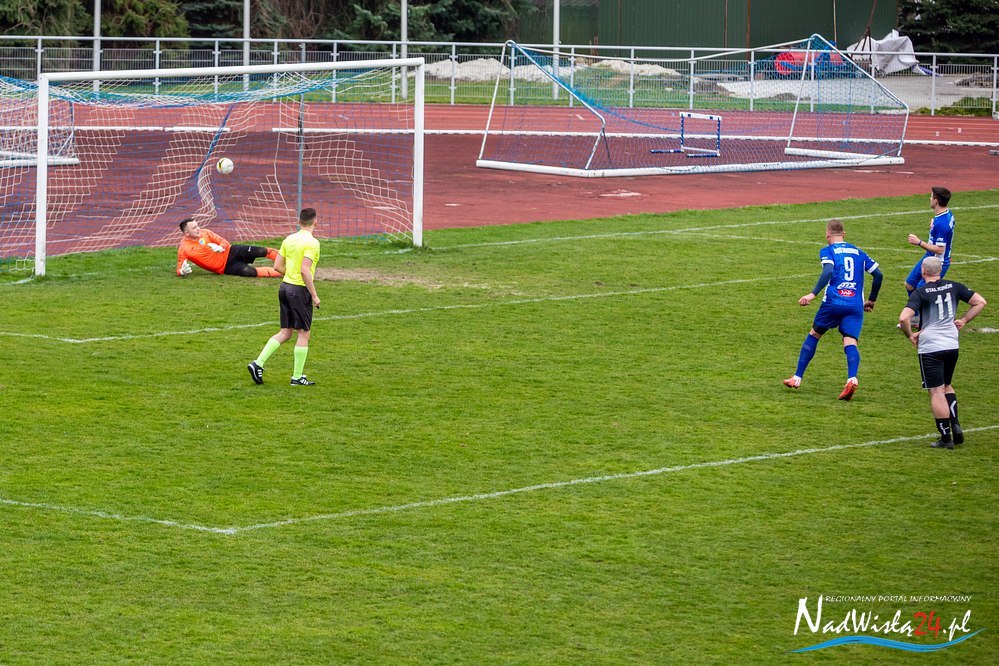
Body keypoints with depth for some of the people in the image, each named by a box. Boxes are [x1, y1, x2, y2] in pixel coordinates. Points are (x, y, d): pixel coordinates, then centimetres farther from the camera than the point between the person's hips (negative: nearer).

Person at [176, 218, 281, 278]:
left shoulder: (205, 233, 0)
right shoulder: (184, 249, -10)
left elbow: (225, 243, 5)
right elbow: (179, 269, -6)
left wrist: (220, 247, -19)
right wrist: (183, 271, -31)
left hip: (229, 252, 4)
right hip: (225, 267, -4)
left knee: (260, 251, -15)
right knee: (247, 271, -29)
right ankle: (281, 272, -26)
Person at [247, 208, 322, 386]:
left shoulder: (289, 239, 8)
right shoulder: (311, 243, -15)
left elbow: (277, 266, 11)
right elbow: (305, 270, -22)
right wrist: (314, 296, -15)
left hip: (285, 286, 7)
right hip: (300, 290, -7)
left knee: (285, 333, 14)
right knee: (304, 333, 4)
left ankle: (258, 363, 4)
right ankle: (297, 377, 9)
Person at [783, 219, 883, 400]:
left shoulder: (827, 251, 6)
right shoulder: (858, 252, 20)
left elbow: (828, 271, -14)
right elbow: (878, 274, 18)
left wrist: (813, 294, -20)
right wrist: (871, 300, 30)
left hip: (833, 302, -2)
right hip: (856, 305, 2)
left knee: (814, 334, 17)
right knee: (850, 342, -7)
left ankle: (797, 378, 22)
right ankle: (852, 378, -35)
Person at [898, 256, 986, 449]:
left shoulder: (920, 293, -10)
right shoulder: (954, 287, 3)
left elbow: (904, 318, -22)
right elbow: (980, 302, 9)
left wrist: (910, 335, -5)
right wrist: (963, 321, 13)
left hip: (930, 347, -5)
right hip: (952, 345, 5)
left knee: (936, 392, 0)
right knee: (947, 386, 24)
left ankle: (946, 438, 0)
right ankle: (955, 425, 9)